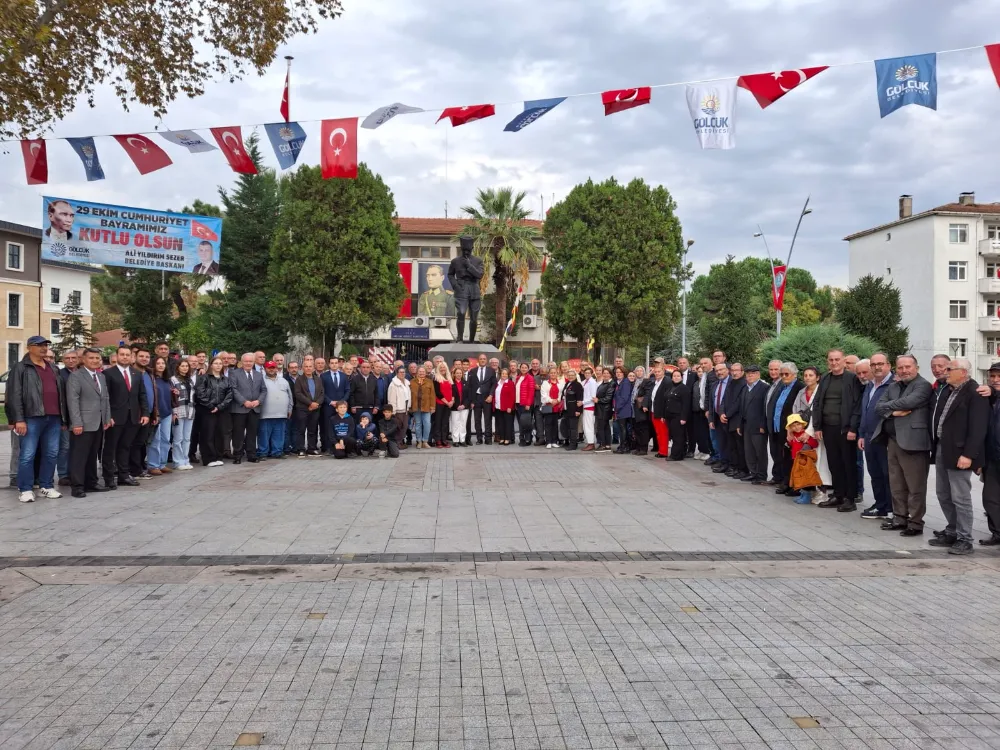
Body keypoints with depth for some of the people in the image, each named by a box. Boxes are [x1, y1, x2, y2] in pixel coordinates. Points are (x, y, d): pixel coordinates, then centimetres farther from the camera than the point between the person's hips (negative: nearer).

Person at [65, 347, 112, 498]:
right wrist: (76, 423, -19)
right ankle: (77, 486, -2)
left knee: (92, 455, 13)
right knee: (79, 456, -5)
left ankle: (91, 483, 19)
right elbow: (72, 401, -13)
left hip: (98, 423, 7)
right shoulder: (76, 376, -6)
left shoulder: (101, 376, 17)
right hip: (83, 424, -7)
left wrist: (107, 418, 11)